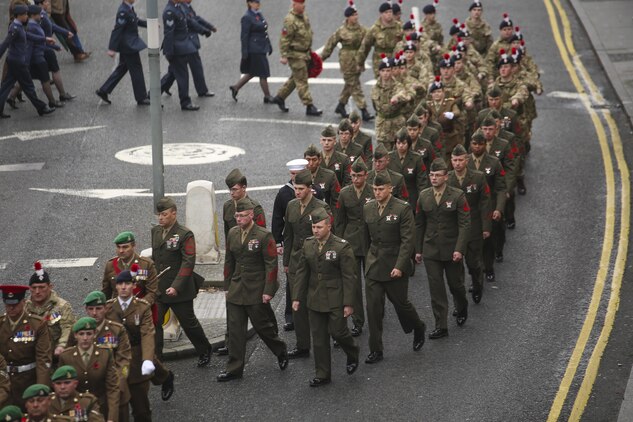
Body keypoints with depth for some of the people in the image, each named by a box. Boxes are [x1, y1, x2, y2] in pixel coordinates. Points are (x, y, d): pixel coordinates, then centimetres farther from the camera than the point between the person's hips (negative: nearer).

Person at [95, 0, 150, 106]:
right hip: (128, 46, -10)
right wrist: (112, 49, -24)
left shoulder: (129, 9, 6)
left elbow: (135, 21, 22)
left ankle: (103, 91, 22)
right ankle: (141, 98, 13)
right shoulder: (123, 11, -24)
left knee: (122, 69, 17)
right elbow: (117, 30, -24)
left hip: (128, 45, 10)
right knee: (136, 71, 2)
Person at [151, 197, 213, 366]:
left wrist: (176, 287, -27)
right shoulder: (155, 231, 7)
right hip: (158, 289, 5)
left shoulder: (185, 235, -15)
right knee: (153, 324, -4)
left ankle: (204, 351, 34)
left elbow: (188, 263, -20)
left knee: (189, 323, 10)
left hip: (179, 290, -5)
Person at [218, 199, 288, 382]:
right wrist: (227, 286, 12)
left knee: (262, 326, 5)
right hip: (236, 289, 5)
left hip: (256, 290, -5)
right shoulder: (232, 233, 6)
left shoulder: (264, 236, -12)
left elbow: (271, 265, -11)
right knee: (235, 330, 4)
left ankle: (281, 352, 31)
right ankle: (234, 368, 9)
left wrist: (268, 291, -14)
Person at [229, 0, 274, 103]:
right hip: (255, 50, -9)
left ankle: (235, 87, 26)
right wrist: (245, 53, -16)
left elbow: (265, 32, 19)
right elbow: (244, 36, -14)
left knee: (252, 73, 16)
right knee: (263, 73, -1)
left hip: (261, 48, 9)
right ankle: (267, 97, 10)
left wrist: (269, 45, 19)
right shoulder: (247, 17, -14)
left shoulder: (259, 15, 12)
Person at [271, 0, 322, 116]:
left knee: (295, 78, 19)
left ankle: (280, 97, 33)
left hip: (305, 53, 9)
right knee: (302, 81, -5)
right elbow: (284, 39, -21)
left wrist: (309, 51, 23)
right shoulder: (290, 20, -20)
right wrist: (284, 55, -23)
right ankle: (309, 107, -2)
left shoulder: (304, 16, 8)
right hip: (295, 54, -9)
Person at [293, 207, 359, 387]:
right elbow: (302, 272, 9)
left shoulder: (342, 247, -12)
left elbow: (349, 277, -11)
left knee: (337, 331, -2)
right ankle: (322, 375, 17)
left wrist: (348, 303, -13)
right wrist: (297, 297, 5)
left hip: (335, 300, -5)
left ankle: (352, 355, 30)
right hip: (315, 299, 5)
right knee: (318, 338, 7)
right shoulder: (308, 244, 3)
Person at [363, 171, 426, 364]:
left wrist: (399, 266, -18)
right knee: (373, 308, 0)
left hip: (395, 266, -4)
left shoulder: (402, 209, -11)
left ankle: (418, 329, 39)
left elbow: (408, 240, -13)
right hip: (373, 266, 4)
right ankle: (376, 350, 6)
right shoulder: (367, 208, 5)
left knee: (400, 303, 9)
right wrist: (368, 259, 12)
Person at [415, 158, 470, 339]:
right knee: (436, 289, -1)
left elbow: (464, 224, -11)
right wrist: (418, 250, 8)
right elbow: (419, 225, 10)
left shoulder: (457, 196, -9)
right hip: (430, 250, 2)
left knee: (456, 284, 11)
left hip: (452, 250, -2)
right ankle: (441, 327, 3)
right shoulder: (423, 196, 2)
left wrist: (459, 249, -18)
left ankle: (462, 310, 42)